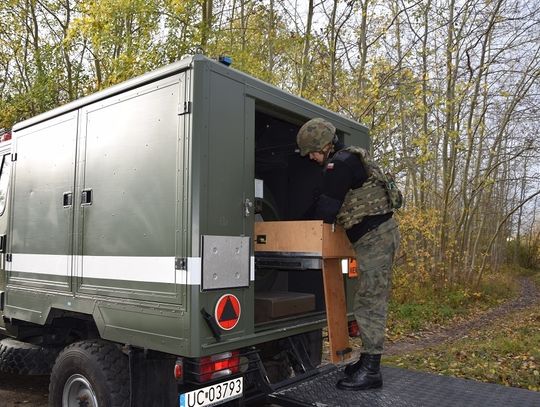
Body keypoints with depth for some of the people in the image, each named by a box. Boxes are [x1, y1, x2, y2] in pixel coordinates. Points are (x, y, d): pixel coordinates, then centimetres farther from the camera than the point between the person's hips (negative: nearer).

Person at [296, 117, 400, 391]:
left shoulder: (340, 163, -14)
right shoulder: (348, 160, 19)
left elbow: (326, 208, -16)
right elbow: (328, 202, 23)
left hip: (375, 237, -11)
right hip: (376, 236, 11)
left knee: (369, 302, -8)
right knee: (371, 300, 13)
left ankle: (370, 371, -1)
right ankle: (368, 360, 22)